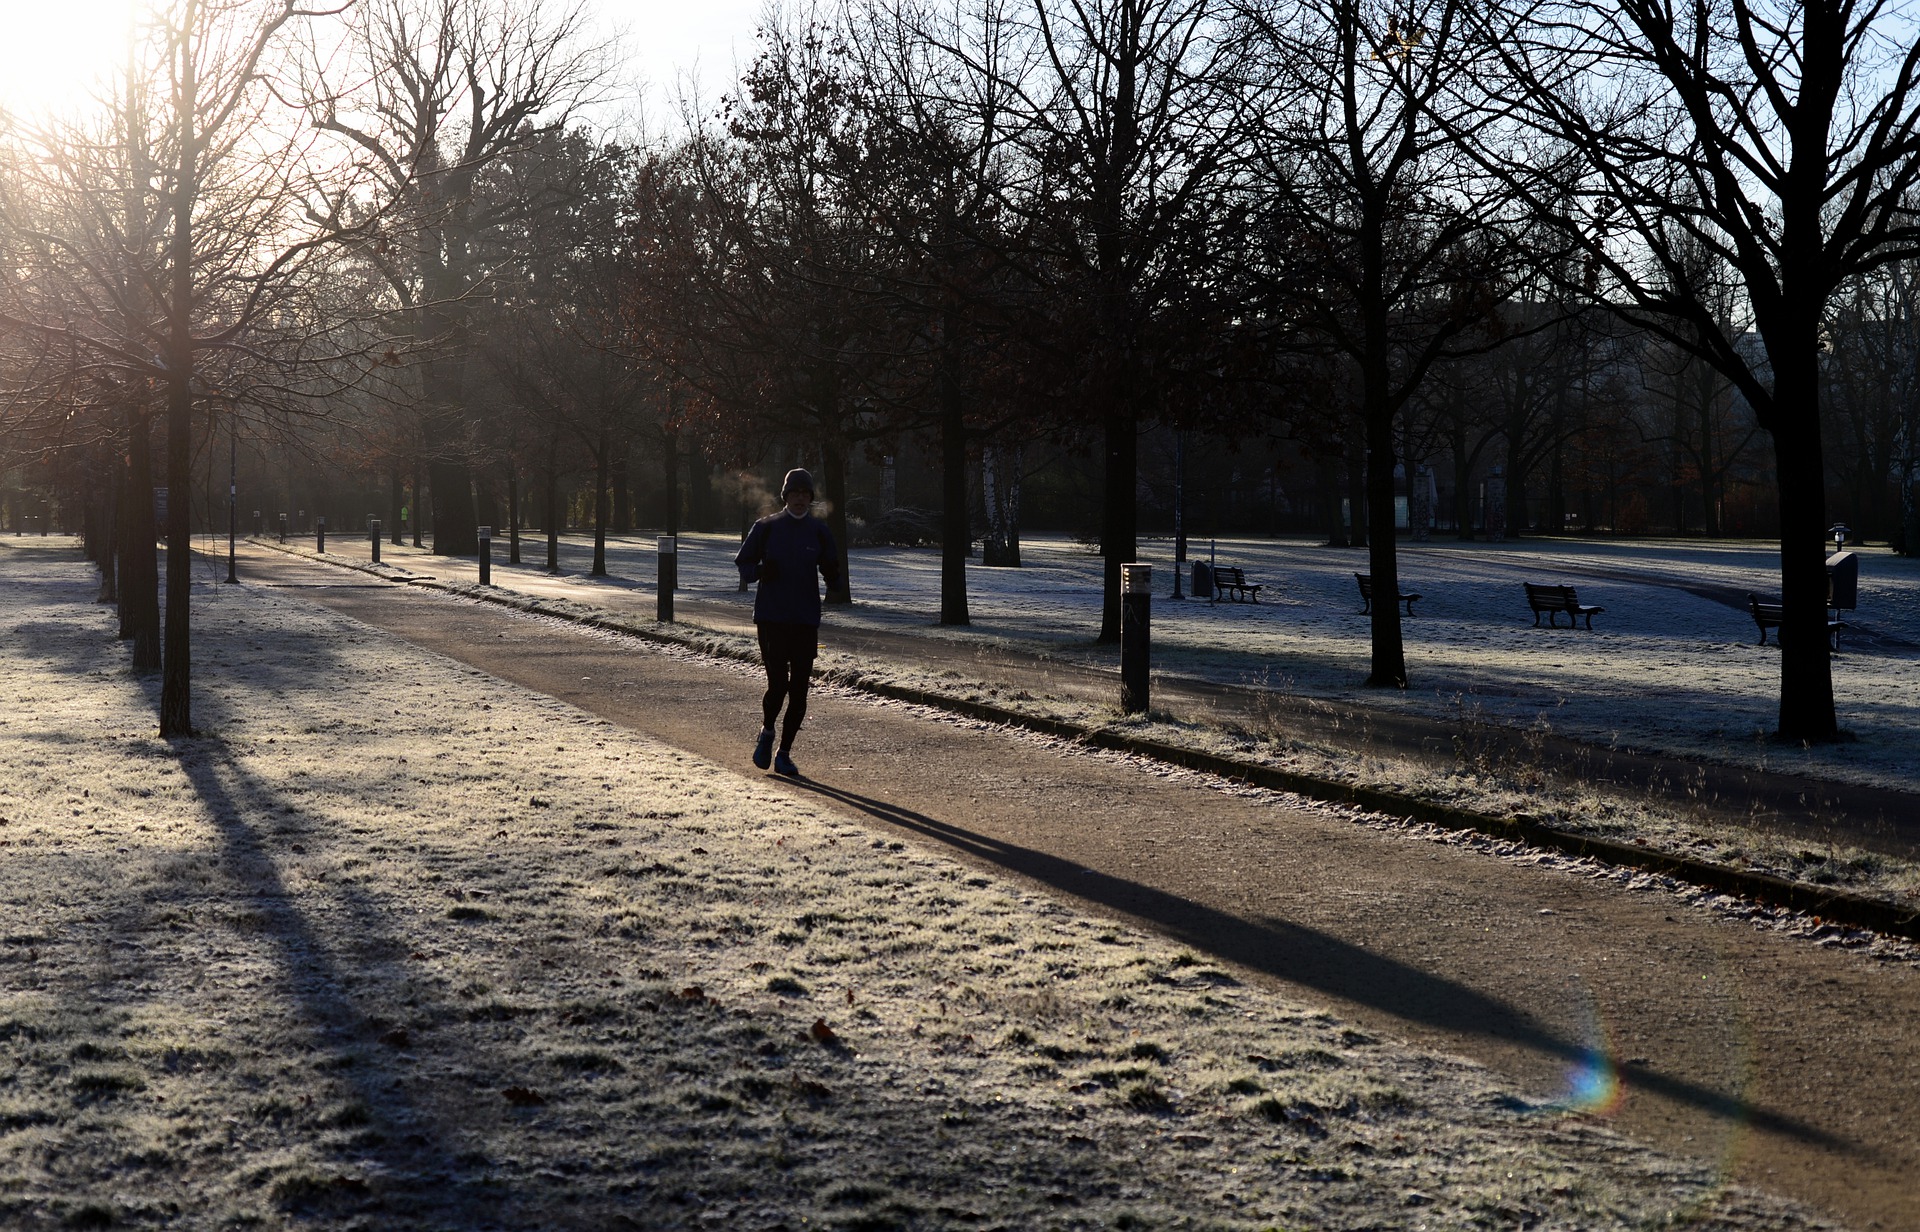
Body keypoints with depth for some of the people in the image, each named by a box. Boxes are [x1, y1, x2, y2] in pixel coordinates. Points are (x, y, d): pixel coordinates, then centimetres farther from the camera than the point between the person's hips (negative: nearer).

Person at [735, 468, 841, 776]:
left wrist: (832, 575, -11)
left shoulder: (819, 531, 6)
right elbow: (743, 565, 6)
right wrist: (761, 569, -15)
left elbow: (832, 574, 12)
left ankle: (784, 754, 15)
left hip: (805, 620, 2)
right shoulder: (766, 528, 1)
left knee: (799, 690, 2)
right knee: (778, 684, -11)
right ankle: (767, 732, 21)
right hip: (771, 618, -2)